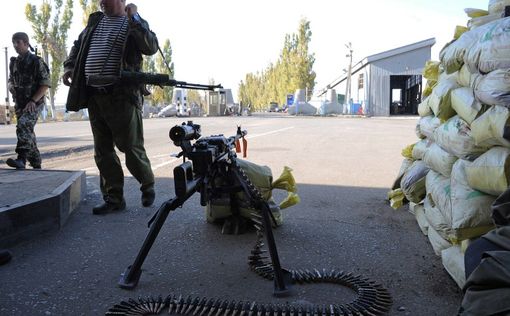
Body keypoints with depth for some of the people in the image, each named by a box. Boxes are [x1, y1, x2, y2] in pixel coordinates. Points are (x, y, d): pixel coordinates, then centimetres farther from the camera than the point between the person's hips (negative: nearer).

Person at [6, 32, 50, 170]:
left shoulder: (36, 61, -8)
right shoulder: (13, 62, 11)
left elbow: (45, 84, -11)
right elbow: (10, 80, 24)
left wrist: (33, 101, -19)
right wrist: (11, 86, -1)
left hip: (35, 103, -7)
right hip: (19, 104, 7)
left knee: (23, 125, -27)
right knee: (28, 132, 10)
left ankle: (21, 159, -36)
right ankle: (36, 164, 20)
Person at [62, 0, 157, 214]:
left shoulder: (135, 25, 2)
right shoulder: (95, 21, 18)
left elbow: (151, 48, -15)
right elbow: (78, 45, 30)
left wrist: (134, 19, -18)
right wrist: (69, 66, 15)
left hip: (123, 97, -6)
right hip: (94, 97, 6)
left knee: (131, 148, -1)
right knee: (103, 151, 6)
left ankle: (148, 186, 23)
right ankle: (114, 198, 15)